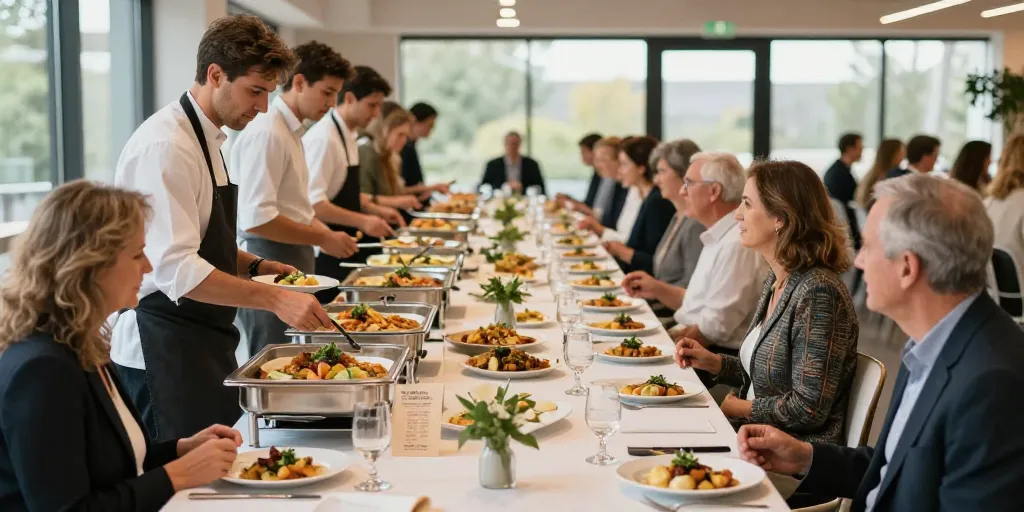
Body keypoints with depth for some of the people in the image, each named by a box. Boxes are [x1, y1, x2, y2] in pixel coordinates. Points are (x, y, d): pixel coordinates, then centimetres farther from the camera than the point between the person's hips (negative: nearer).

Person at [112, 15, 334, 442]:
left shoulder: (208, 140, 13)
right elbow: (176, 268, -26)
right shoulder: (165, 146, -18)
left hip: (205, 342, 10)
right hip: (163, 348, -10)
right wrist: (273, 298, -28)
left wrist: (255, 266, 8)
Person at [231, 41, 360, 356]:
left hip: (293, 260, 10)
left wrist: (322, 234, 10)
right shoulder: (267, 133, -16)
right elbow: (256, 219, -24)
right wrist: (323, 239, -16)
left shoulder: (292, 130, 14)